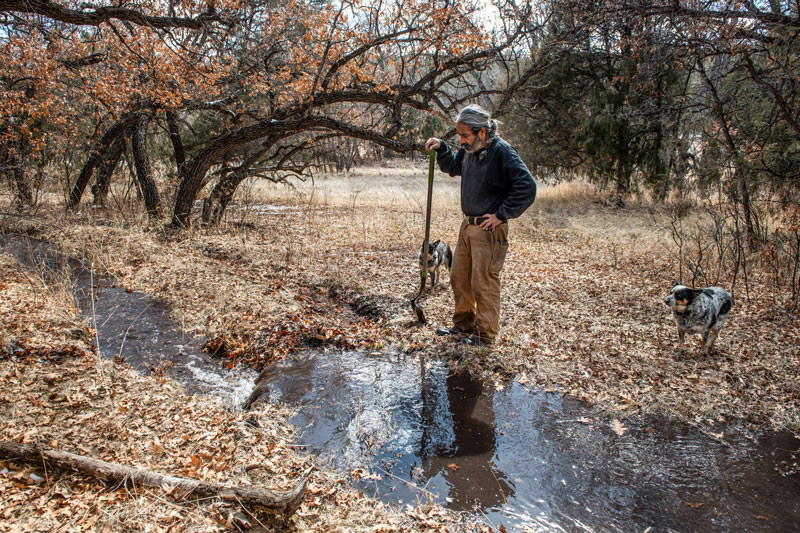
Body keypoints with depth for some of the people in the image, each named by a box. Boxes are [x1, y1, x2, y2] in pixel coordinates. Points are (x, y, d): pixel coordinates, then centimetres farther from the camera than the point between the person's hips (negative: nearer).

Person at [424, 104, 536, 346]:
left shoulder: (502, 151, -17)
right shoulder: (469, 150, 7)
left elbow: (527, 187, -23)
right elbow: (452, 166, 29)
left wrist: (501, 215, -20)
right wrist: (441, 148, 10)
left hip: (489, 230, -9)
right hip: (467, 226, 9)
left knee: (484, 283, -1)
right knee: (459, 278, 17)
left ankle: (485, 334, 15)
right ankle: (464, 324, 34)